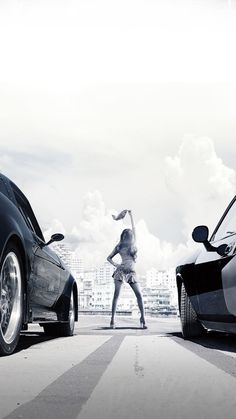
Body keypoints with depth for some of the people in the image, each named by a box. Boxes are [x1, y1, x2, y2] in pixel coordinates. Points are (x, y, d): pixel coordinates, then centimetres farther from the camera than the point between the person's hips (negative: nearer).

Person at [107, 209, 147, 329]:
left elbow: (134, 228, 18)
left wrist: (131, 214, 23)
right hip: (121, 271, -2)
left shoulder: (133, 243, 14)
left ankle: (143, 317, -7)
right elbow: (109, 258, 17)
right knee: (116, 294, -8)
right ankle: (112, 319, -9)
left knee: (139, 295, -9)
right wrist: (115, 265, 0)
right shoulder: (119, 246, 11)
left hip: (131, 273, 2)